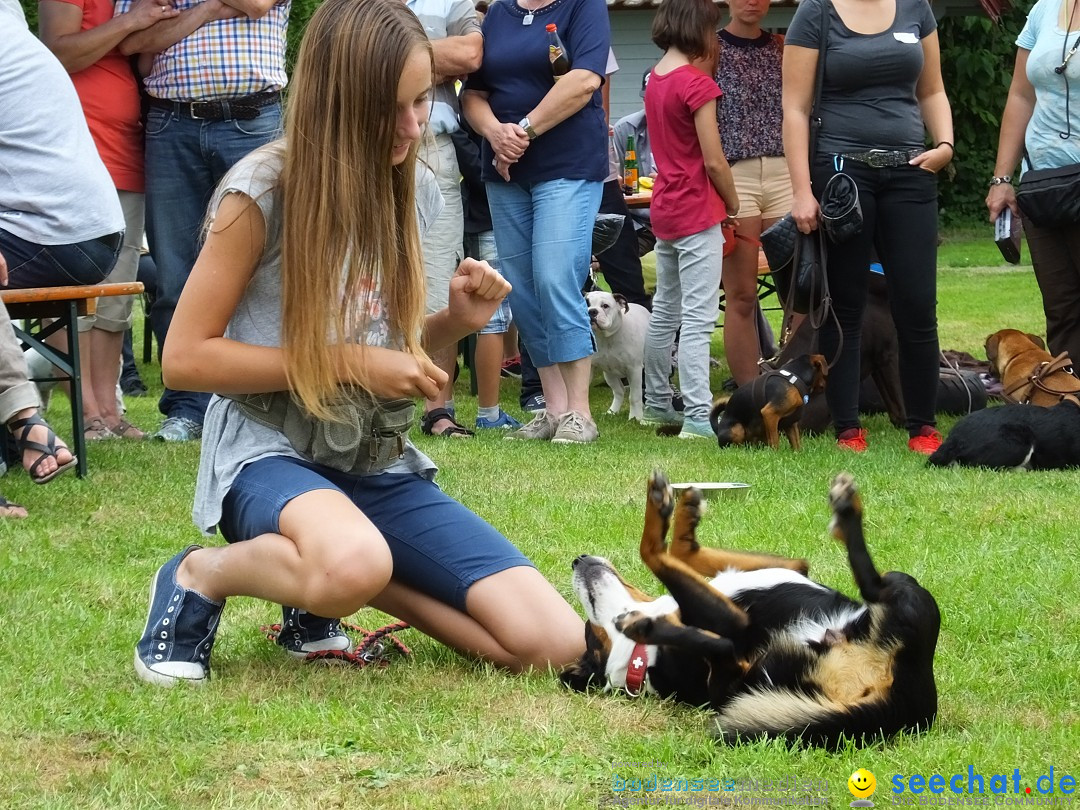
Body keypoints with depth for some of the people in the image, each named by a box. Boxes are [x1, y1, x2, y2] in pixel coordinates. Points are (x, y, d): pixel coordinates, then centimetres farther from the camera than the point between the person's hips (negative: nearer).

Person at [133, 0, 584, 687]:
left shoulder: (408, 193, 7)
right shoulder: (265, 190, -12)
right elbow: (185, 357, -12)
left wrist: (455, 322, -3)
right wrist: (349, 363, -17)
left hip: (381, 465, 6)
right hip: (273, 452, -6)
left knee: (557, 646, -12)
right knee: (355, 564, -43)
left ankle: (325, 588, 8)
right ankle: (201, 577, -8)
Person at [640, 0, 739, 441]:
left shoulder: (655, 79, 8)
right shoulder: (697, 84, -17)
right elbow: (713, 161, -16)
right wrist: (736, 207, -2)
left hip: (664, 209, 9)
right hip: (697, 213, -9)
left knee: (665, 312, 17)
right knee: (698, 320, -10)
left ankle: (657, 405, 25)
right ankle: (698, 418, -13)